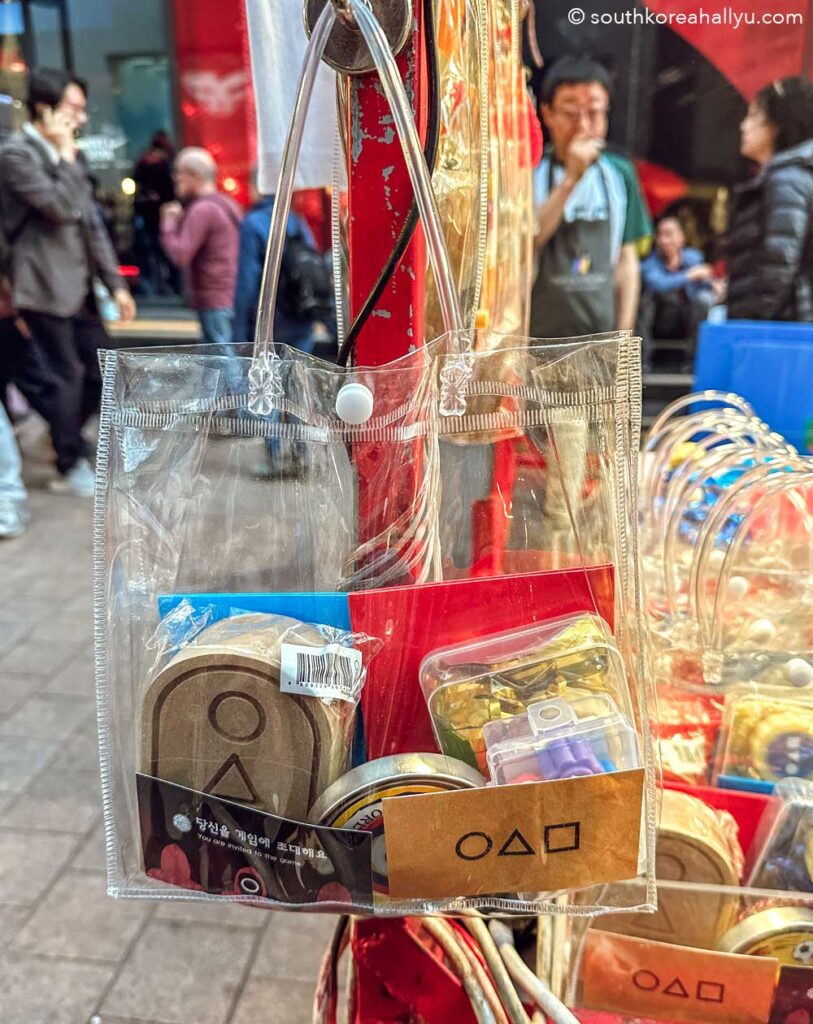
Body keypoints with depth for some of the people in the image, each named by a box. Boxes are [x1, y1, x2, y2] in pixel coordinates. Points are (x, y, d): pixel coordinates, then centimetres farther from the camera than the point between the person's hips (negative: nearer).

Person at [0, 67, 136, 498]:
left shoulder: (66, 155, 15)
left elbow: (92, 223, 14)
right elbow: (62, 208, -22)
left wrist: (115, 283, 9)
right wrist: (66, 155, -11)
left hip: (79, 285, 8)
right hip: (46, 287, -8)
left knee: (102, 372, 10)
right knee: (64, 377, -1)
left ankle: (63, 437, 29)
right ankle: (71, 469, 13)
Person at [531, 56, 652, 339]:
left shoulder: (620, 174, 8)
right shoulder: (532, 172, -2)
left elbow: (627, 261, 11)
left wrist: (624, 334, 6)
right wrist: (571, 178, -19)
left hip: (602, 342, 4)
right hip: (540, 340, -3)